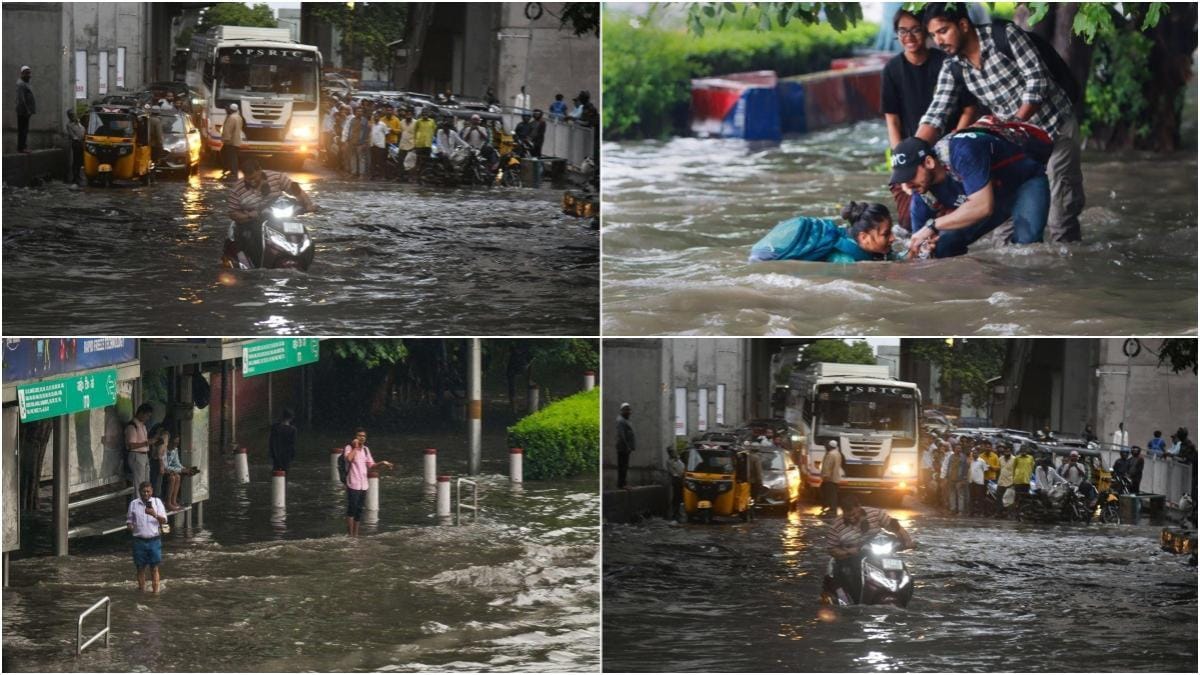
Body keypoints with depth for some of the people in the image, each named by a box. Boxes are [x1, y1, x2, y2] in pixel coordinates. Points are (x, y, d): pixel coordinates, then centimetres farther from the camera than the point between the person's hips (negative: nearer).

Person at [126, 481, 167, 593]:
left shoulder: (157, 502, 3)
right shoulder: (134, 504, 5)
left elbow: (164, 520, -5)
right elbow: (129, 520, 14)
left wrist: (155, 515, -26)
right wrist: (130, 526, -10)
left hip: (154, 540, -1)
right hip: (139, 540, 1)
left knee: (154, 568, 1)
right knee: (141, 568, 5)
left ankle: (156, 591, 6)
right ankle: (141, 590, 14)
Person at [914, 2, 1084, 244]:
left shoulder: (1005, 35, -17)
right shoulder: (953, 69, -3)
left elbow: (1037, 81, -18)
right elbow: (935, 115, -10)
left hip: (1056, 127, -5)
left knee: (1060, 216, -6)